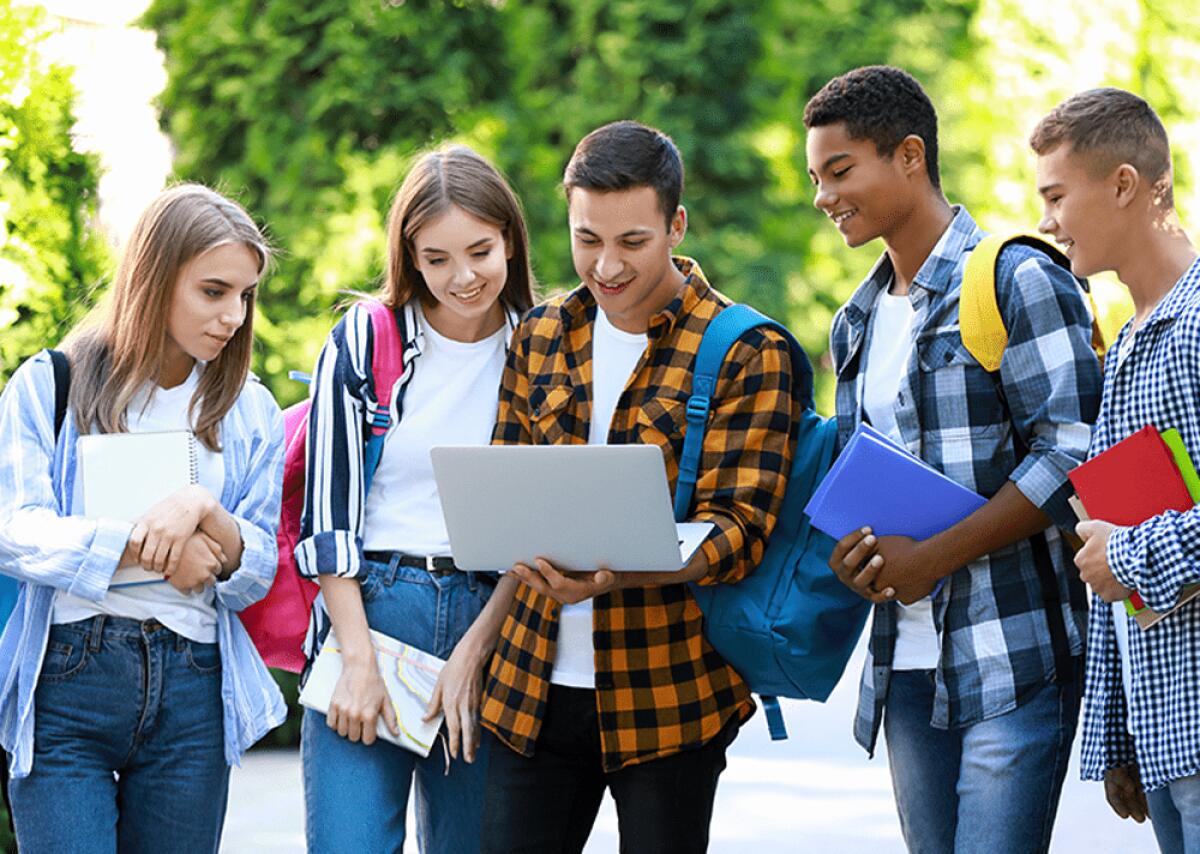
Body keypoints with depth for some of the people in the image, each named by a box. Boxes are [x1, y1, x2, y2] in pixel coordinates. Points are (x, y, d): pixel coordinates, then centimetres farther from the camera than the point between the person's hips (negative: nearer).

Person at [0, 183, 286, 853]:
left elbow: (258, 577, 6)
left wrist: (203, 512, -13)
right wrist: (150, 546, -12)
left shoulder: (248, 410, 13)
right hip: (65, 680, -3)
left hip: (192, 693, 3)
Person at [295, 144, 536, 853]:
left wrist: (474, 650, -7)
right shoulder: (362, 342, 3)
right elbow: (329, 511, 0)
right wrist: (360, 659, -9)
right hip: (369, 608, -1)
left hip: (491, 622, 1)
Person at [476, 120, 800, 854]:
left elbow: (739, 529, -12)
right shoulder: (541, 337, 10)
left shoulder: (747, 353, -6)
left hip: (666, 690, -4)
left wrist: (615, 572, -30)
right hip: (536, 687, 4)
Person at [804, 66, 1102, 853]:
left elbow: (1073, 453, -14)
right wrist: (852, 553, 2)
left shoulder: (1019, 280, -6)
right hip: (906, 664, 7)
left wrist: (933, 557, -15)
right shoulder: (860, 323, 18)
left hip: (1011, 664, -7)